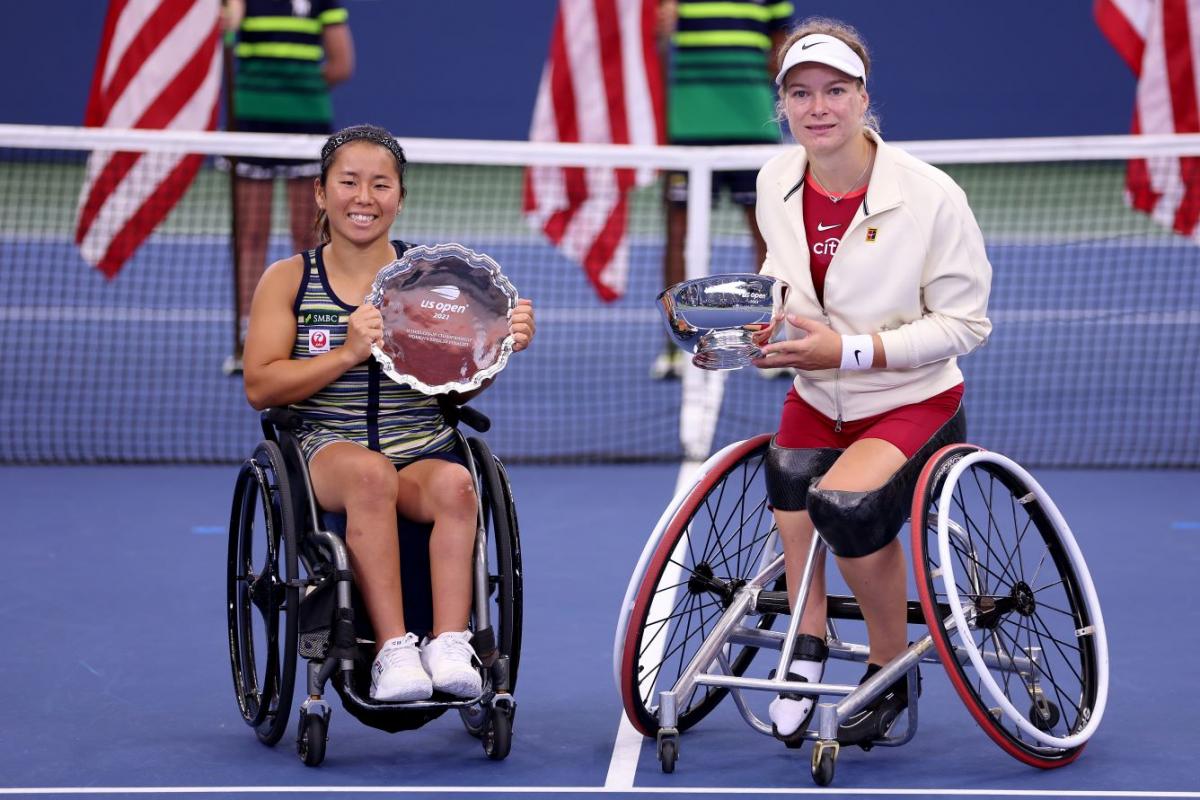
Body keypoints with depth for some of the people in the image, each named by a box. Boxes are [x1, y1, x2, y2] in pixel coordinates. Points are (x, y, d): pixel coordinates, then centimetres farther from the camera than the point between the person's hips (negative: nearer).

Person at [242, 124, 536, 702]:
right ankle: (392, 649, -41)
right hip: (327, 452, -2)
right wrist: (348, 354, -14)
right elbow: (260, 387, -1)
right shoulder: (288, 280, 9)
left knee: (455, 484, -33)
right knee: (371, 472, -37)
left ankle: (449, 646, -40)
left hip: (424, 453, 2)